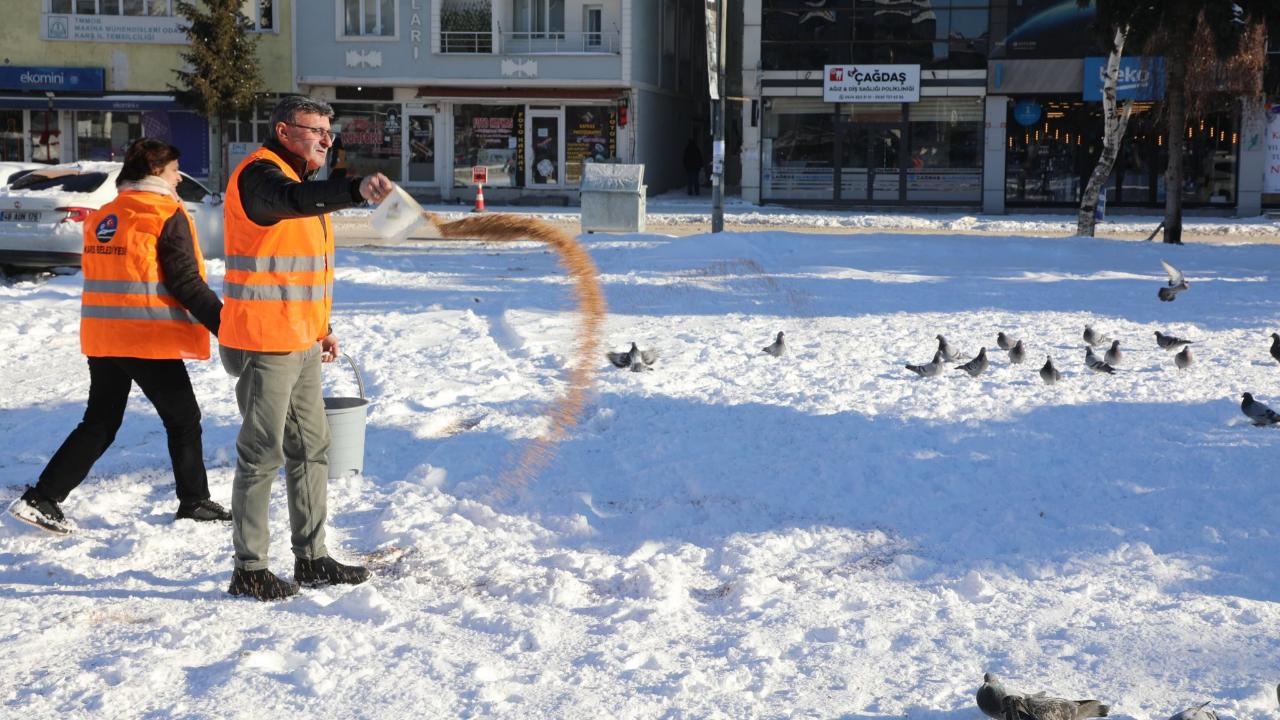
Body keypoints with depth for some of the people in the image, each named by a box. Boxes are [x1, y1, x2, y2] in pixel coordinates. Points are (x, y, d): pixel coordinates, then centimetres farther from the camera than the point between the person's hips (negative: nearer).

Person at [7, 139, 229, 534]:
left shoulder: (103, 216, 13)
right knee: (183, 419, 10)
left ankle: (41, 498, 7)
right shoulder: (167, 217, -10)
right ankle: (194, 502, 17)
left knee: (99, 424, 14)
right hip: (149, 340, -7)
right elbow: (186, 283, -15)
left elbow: (105, 276, 18)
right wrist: (225, 325, -13)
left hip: (101, 338, 7)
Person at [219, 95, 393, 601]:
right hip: (264, 344, -10)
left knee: (312, 447, 14)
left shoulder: (299, 179, 18)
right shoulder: (259, 175, -14)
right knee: (263, 453, -4)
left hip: (300, 344, 10)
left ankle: (312, 559, 24)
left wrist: (321, 326, 24)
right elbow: (295, 200, -39)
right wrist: (356, 190, -55)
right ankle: (249, 569, 5)